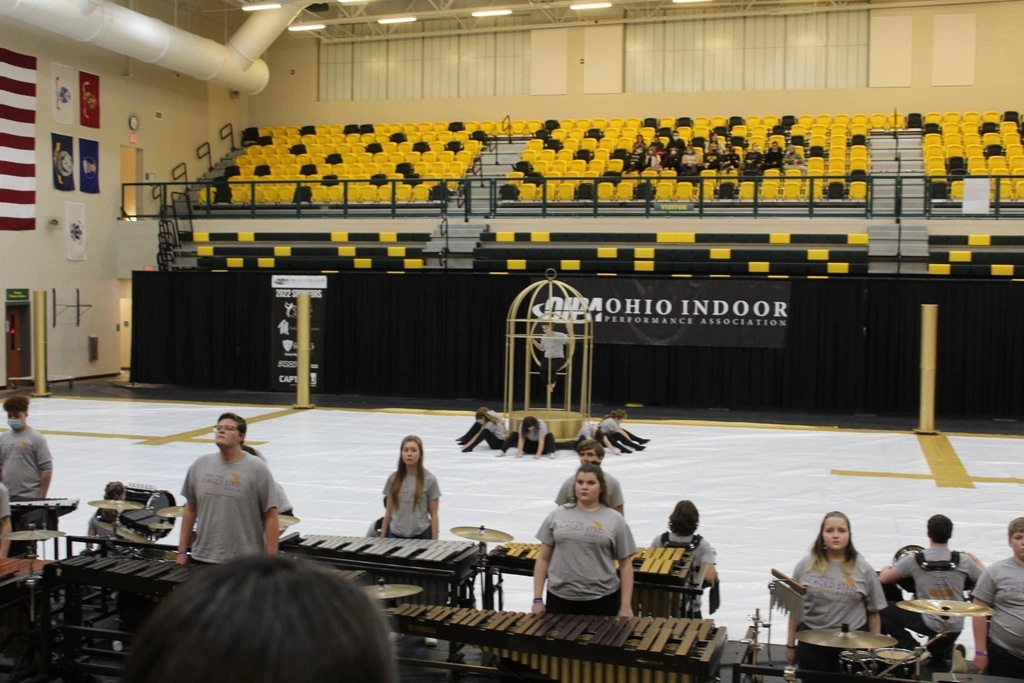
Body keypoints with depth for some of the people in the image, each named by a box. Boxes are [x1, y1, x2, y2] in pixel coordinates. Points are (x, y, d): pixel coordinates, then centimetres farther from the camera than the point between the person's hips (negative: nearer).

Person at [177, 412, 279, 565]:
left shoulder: (257, 469, -8)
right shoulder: (200, 466, 4)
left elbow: (270, 516, -8)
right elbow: (190, 509, 12)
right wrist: (182, 551, 10)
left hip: (245, 565, -4)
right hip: (202, 559, 4)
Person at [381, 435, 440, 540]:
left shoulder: (429, 480, -6)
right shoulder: (394, 478, 3)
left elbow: (434, 514, -4)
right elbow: (388, 512, 8)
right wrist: (382, 538, 8)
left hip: (421, 536, -3)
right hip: (395, 535, 3)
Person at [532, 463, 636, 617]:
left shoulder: (614, 520, 1)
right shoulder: (557, 516, 4)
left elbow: (625, 565, 2)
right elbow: (543, 558, 6)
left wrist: (626, 607, -3)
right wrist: (538, 599, 1)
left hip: (602, 599, -1)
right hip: (560, 598, 1)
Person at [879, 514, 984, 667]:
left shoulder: (913, 559, -13)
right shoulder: (963, 560, -10)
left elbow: (883, 579, -7)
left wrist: (886, 568, 17)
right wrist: (975, 559, 18)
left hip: (928, 624, -4)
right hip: (955, 628, 4)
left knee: (884, 612, 10)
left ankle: (913, 649, 3)